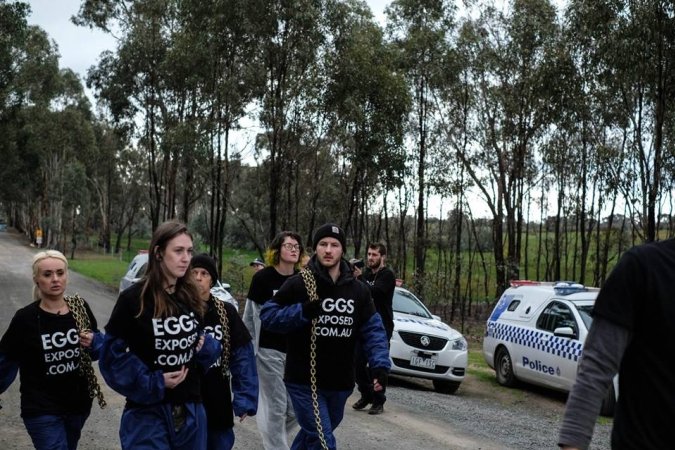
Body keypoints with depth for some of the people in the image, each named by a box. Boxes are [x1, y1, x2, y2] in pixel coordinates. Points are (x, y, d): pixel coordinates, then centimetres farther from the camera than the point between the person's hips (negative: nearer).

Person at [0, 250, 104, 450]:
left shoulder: (80, 307, -4)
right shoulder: (26, 318, -14)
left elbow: (100, 346, 8)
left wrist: (93, 342, -14)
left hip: (79, 404, 4)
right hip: (42, 410, -4)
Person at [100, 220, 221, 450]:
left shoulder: (191, 297, 6)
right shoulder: (133, 298, -12)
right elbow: (112, 353, -11)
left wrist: (205, 347, -5)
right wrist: (151, 382, -17)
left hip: (191, 409, 6)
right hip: (149, 411, -6)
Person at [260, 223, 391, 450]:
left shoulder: (358, 290, 5)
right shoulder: (299, 284, -8)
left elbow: (373, 330, 3)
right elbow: (267, 315, -6)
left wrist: (381, 364, -12)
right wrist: (301, 312, -22)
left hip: (341, 383, 5)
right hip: (304, 381, -5)